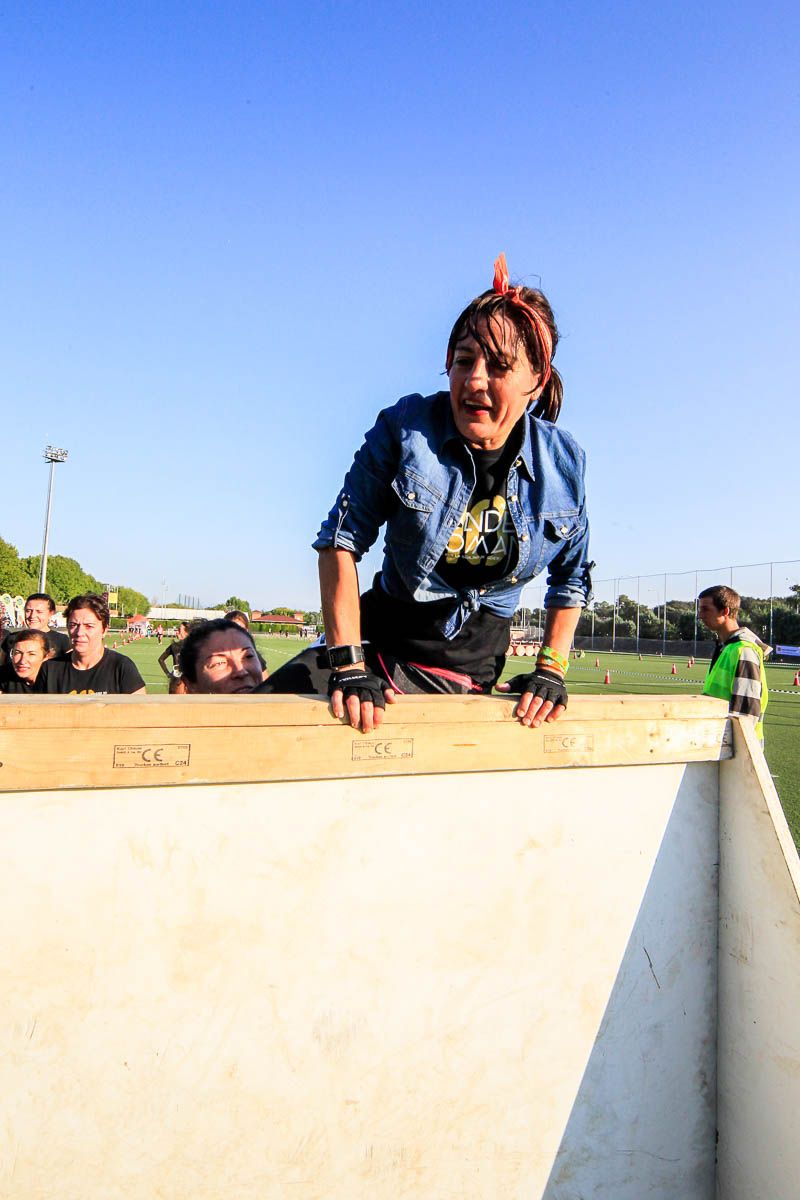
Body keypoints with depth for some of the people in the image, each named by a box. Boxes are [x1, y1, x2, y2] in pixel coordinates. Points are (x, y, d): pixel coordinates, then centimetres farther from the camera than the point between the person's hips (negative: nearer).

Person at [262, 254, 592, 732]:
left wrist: (551, 670, 2)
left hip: (472, 669, 1)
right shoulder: (406, 428, -13)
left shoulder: (563, 463, -5)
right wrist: (348, 664, -17)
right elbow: (342, 539, -11)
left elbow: (572, 576, 11)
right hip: (381, 641, 0)